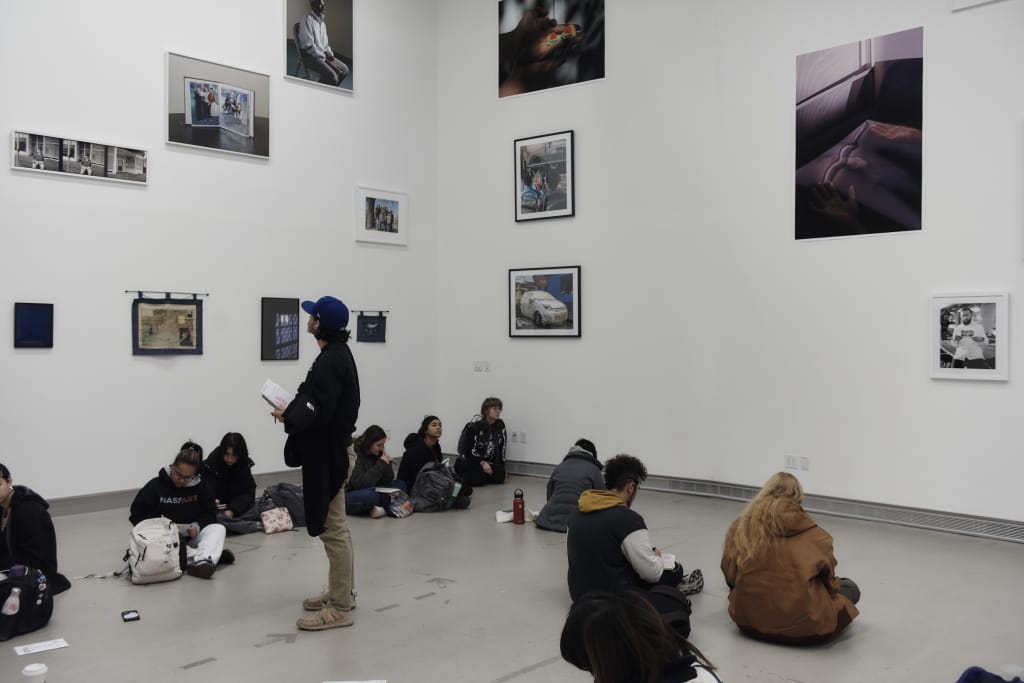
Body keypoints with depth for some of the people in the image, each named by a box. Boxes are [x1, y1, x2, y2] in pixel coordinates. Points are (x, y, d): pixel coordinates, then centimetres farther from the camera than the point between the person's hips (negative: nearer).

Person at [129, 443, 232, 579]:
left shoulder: (200, 487, -1)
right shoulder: (156, 486, -6)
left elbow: (210, 512, 3)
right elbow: (137, 514, -4)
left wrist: (198, 526, -17)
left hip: (191, 535, 2)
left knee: (219, 528, -24)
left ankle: (201, 561, -54)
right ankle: (214, 555, -41)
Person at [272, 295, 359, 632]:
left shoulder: (331, 361, -21)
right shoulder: (338, 355, 12)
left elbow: (318, 412, -26)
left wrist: (288, 416, -10)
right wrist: (293, 410, 4)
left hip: (328, 453, -11)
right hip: (331, 449, 11)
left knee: (332, 530, -4)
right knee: (335, 526, 18)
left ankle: (340, 608, 4)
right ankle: (341, 593, 29)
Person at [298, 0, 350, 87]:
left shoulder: (322, 22, 13)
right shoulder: (307, 20, -15)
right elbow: (308, 45, -21)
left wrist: (330, 54, 2)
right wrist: (323, 58, -17)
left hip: (323, 54, 9)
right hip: (310, 56, -9)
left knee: (344, 69, -2)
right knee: (331, 76, -28)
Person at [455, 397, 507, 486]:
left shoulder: (500, 426, -1)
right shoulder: (474, 425, -17)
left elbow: (501, 448, 3)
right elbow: (467, 450, -18)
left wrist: (501, 467, 0)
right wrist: (482, 463, -25)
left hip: (488, 461, 5)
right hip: (468, 461, -5)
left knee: (499, 476, -20)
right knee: (478, 479, -31)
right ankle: (460, 476, -1)